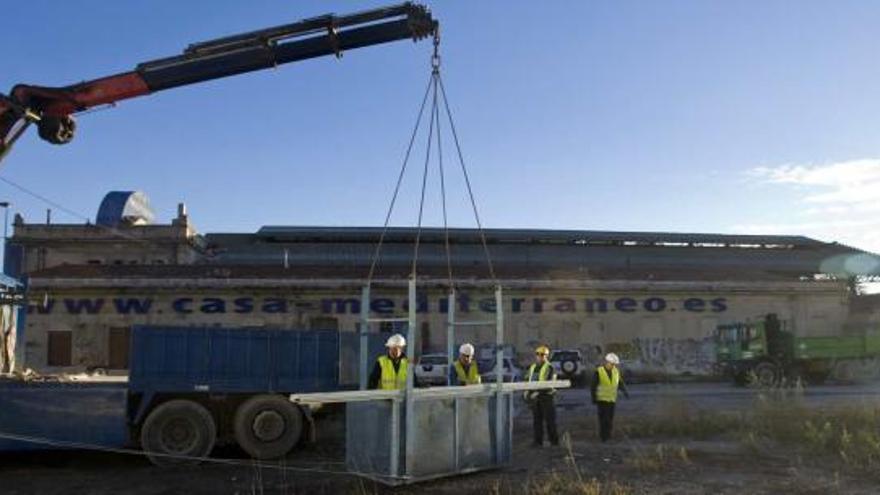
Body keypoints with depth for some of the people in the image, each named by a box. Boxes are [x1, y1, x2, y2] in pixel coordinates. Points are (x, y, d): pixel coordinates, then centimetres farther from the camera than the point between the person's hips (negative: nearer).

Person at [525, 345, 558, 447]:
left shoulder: (549, 368, -8)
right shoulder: (532, 367, 15)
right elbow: (530, 381, 21)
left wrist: (538, 392, -24)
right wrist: (527, 391, 2)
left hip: (547, 396, -6)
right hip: (535, 398, 6)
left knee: (550, 420, -1)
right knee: (537, 420, 6)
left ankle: (554, 441, 7)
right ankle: (538, 441, 11)